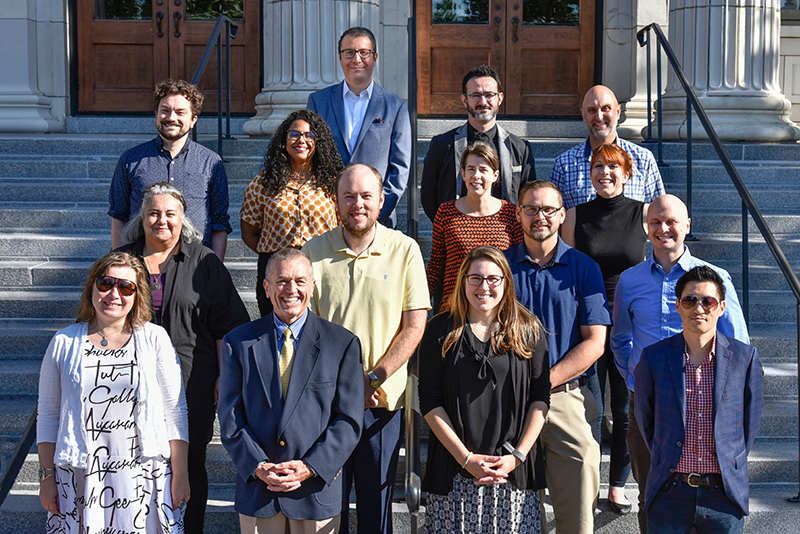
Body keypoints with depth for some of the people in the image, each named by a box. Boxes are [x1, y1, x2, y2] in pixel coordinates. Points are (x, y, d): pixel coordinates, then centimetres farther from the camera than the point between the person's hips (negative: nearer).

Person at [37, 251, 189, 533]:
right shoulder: (64, 343, 4)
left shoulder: (155, 339, 1)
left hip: (144, 478, -1)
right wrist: (47, 476, 3)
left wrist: (180, 475, -2)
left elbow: (175, 412, 1)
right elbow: (48, 415, 8)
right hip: (80, 481, 1)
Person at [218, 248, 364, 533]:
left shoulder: (343, 343, -1)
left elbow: (349, 420, -4)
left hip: (318, 490, -1)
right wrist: (258, 467, -12)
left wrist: (311, 467, -14)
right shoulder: (239, 342, 3)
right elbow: (230, 416, 1)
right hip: (257, 488, 1)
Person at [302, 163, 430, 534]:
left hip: (383, 401, 0)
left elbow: (414, 326, -3)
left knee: (376, 503, 10)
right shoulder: (314, 251, 0)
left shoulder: (405, 250, -1)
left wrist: (373, 379, -12)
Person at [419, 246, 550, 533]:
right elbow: (430, 402, -2)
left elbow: (541, 397, 2)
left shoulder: (528, 330, 4)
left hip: (516, 467, 1)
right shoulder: (441, 331, 1)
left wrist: (518, 456, -7)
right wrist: (466, 458, -9)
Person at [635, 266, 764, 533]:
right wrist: (666, 463, 10)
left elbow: (750, 420, 8)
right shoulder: (653, 357, -2)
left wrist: (730, 465, 9)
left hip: (725, 494, 0)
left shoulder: (745, 357, -2)